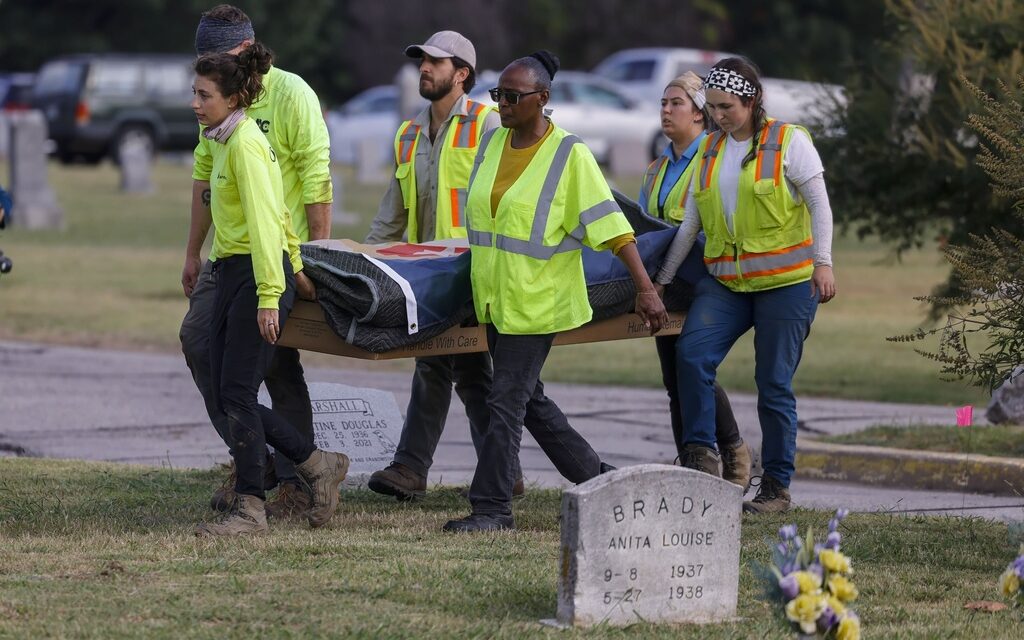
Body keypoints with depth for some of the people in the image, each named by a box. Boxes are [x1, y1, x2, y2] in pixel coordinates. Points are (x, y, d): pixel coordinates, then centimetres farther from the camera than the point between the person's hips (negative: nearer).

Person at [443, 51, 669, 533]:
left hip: (537, 299, -7)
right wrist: (482, 275, 25)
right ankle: (596, 478, 27)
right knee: (529, 400, 14)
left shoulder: (570, 156, -11)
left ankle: (491, 507, -5)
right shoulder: (491, 144, 8)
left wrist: (645, 289, -19)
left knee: (507, 402, -9)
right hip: (495, 295, 7)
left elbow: (610, 224, -14)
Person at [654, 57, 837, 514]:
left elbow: (819, 205, -2)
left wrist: (823, 263, -11)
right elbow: (690, 223, 17)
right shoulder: (709, 150, 13)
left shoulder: (788, 141, -2)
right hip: (726, 283, 4)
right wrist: (662, 279, 15)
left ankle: (777, 487, 6)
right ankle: (700, 455, -10)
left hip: (786, 283, -4)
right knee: (691, 352, -19)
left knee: (774, 383, -2)